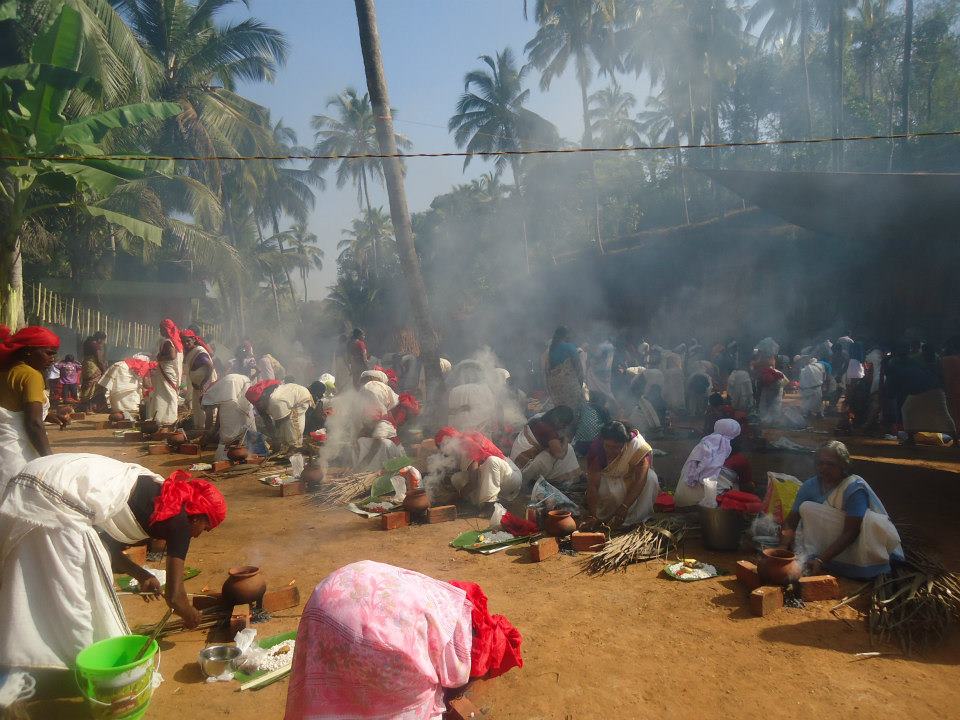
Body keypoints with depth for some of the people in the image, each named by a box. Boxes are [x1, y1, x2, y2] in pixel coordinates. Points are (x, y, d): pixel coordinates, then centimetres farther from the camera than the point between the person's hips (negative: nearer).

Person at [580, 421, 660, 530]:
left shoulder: (638, 445, -33)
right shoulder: (597, 449, -28)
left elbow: (640, 480, -36)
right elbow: (593, 484, -31)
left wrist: (624, 508, -43)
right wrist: (592, 516, -39)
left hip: (631, 478, 1)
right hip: (609, 479, 0)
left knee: (651, 477, -31)